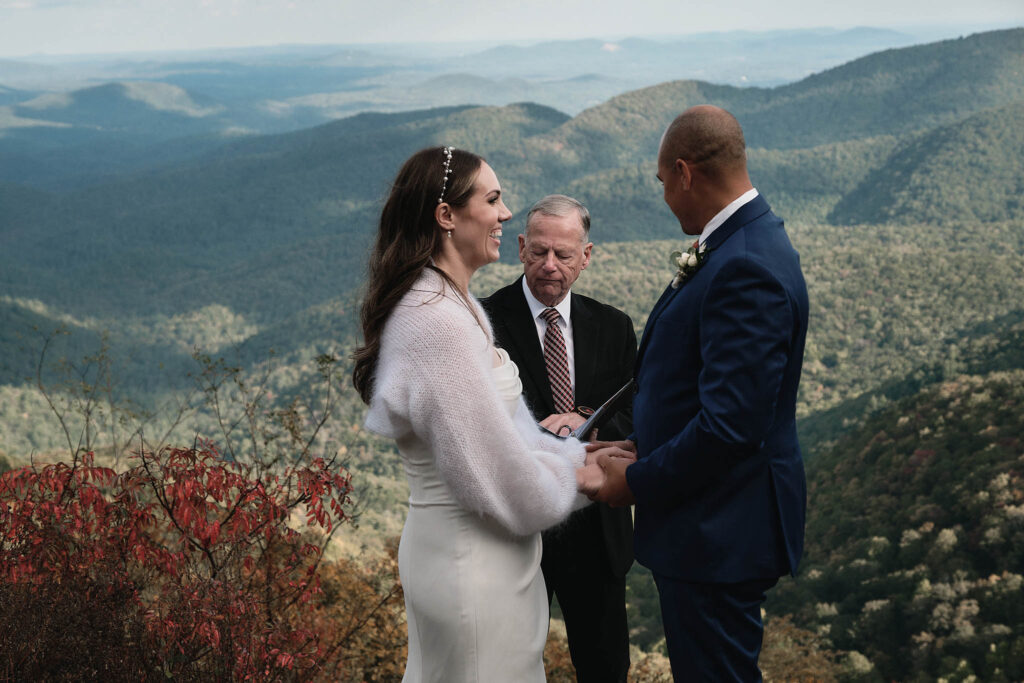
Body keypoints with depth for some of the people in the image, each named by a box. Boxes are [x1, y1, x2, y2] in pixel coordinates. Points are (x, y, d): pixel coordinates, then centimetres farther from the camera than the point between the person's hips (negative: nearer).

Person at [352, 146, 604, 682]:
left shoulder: (448, 305, 10)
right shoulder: (439, 321, -22)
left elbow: (504, 430, 14)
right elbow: (496, 475, -21)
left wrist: (575, 455, 5)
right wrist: (575, 478, -4)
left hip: (450, 551, 10)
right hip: (472, 563, -10)